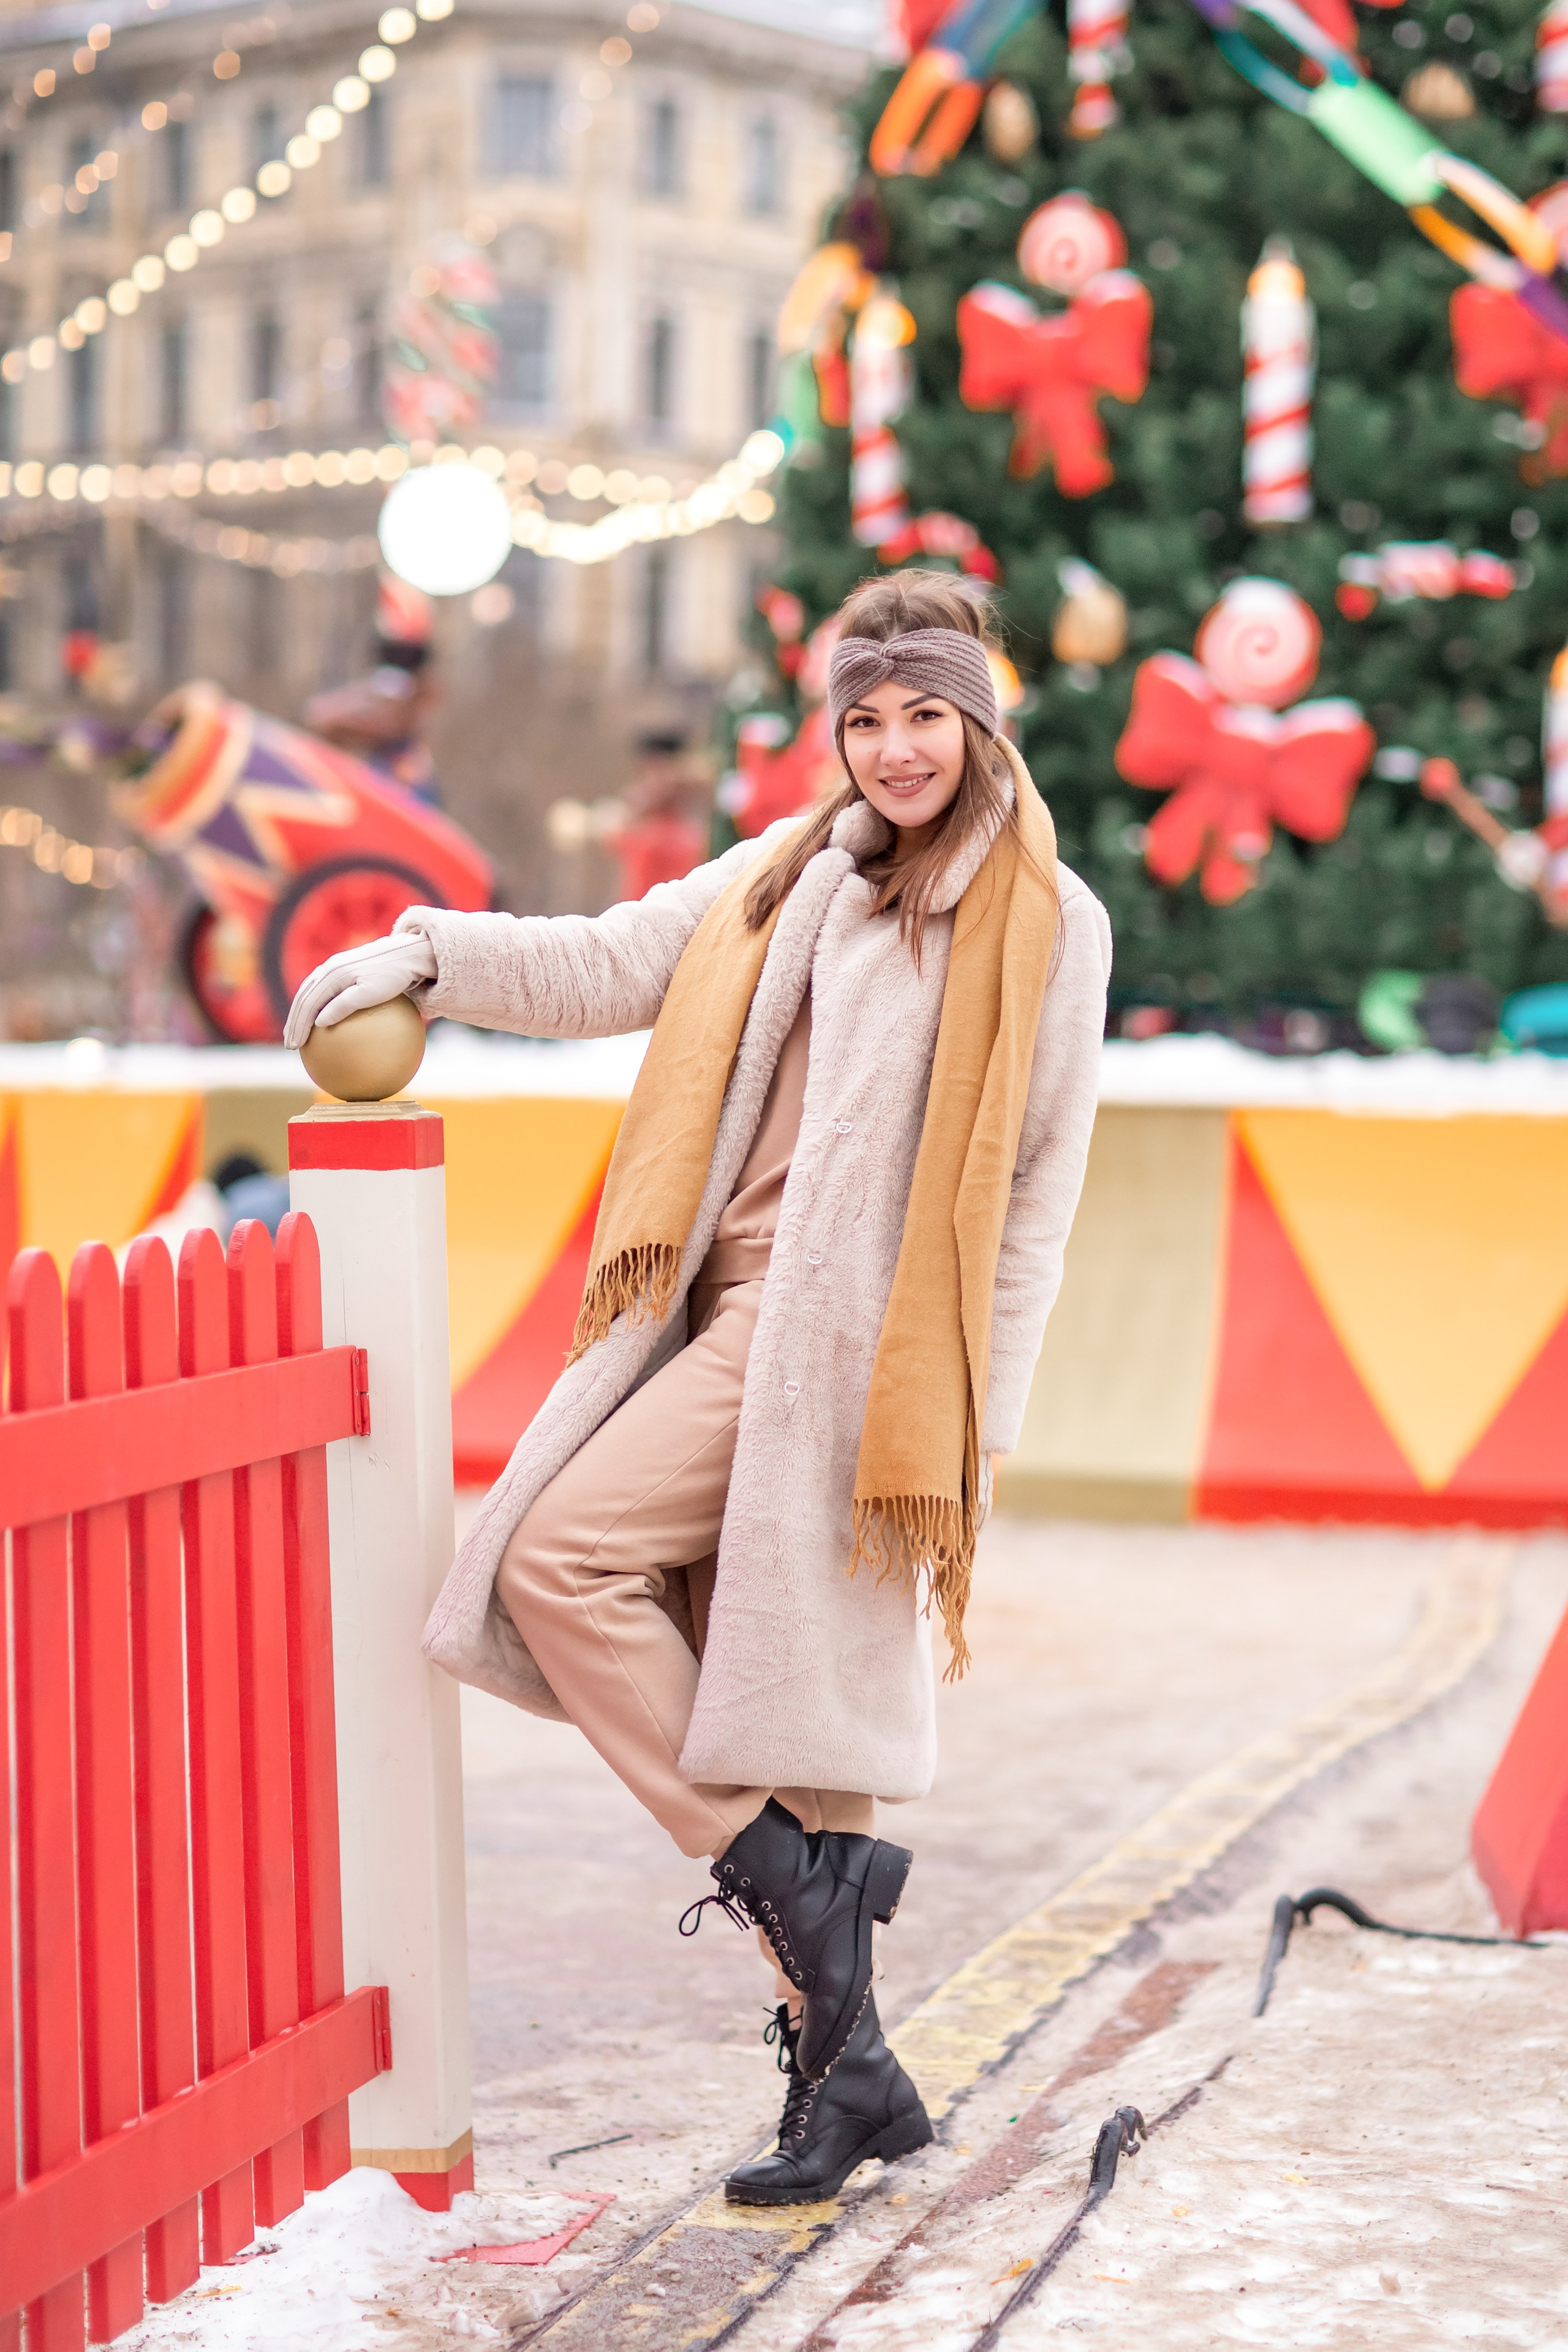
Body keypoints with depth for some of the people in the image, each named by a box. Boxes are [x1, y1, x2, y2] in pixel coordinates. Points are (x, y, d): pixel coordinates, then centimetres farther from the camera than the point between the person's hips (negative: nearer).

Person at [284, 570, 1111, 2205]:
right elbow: (614, 969, 14)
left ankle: (778, 1872, -4)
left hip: (833, 1325, -6)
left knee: (561, 1555, -16)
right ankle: (849, 2074, 13)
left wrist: (981, 1411, -6)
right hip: (727, 1306, 6)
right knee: (757, 1672, 5)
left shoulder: (1046, 921, 0)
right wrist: (430, 955, -1)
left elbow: (1041, 1179, -2)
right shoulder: (794, 875, 16)